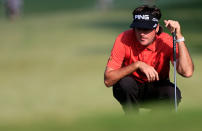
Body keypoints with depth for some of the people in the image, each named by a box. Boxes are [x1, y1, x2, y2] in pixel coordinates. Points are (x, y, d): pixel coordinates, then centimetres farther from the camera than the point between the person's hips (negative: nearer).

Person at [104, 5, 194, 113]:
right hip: (130, 90, -1)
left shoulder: (166, 41, -20)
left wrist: (179, 36, -38)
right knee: (125, 82, -34)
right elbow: (108, 80, -27)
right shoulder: (124, 39, -21)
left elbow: (187, 72, -36)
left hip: (156, 88, 1)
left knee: (173, 93, -31)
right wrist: (137, 65, -38)